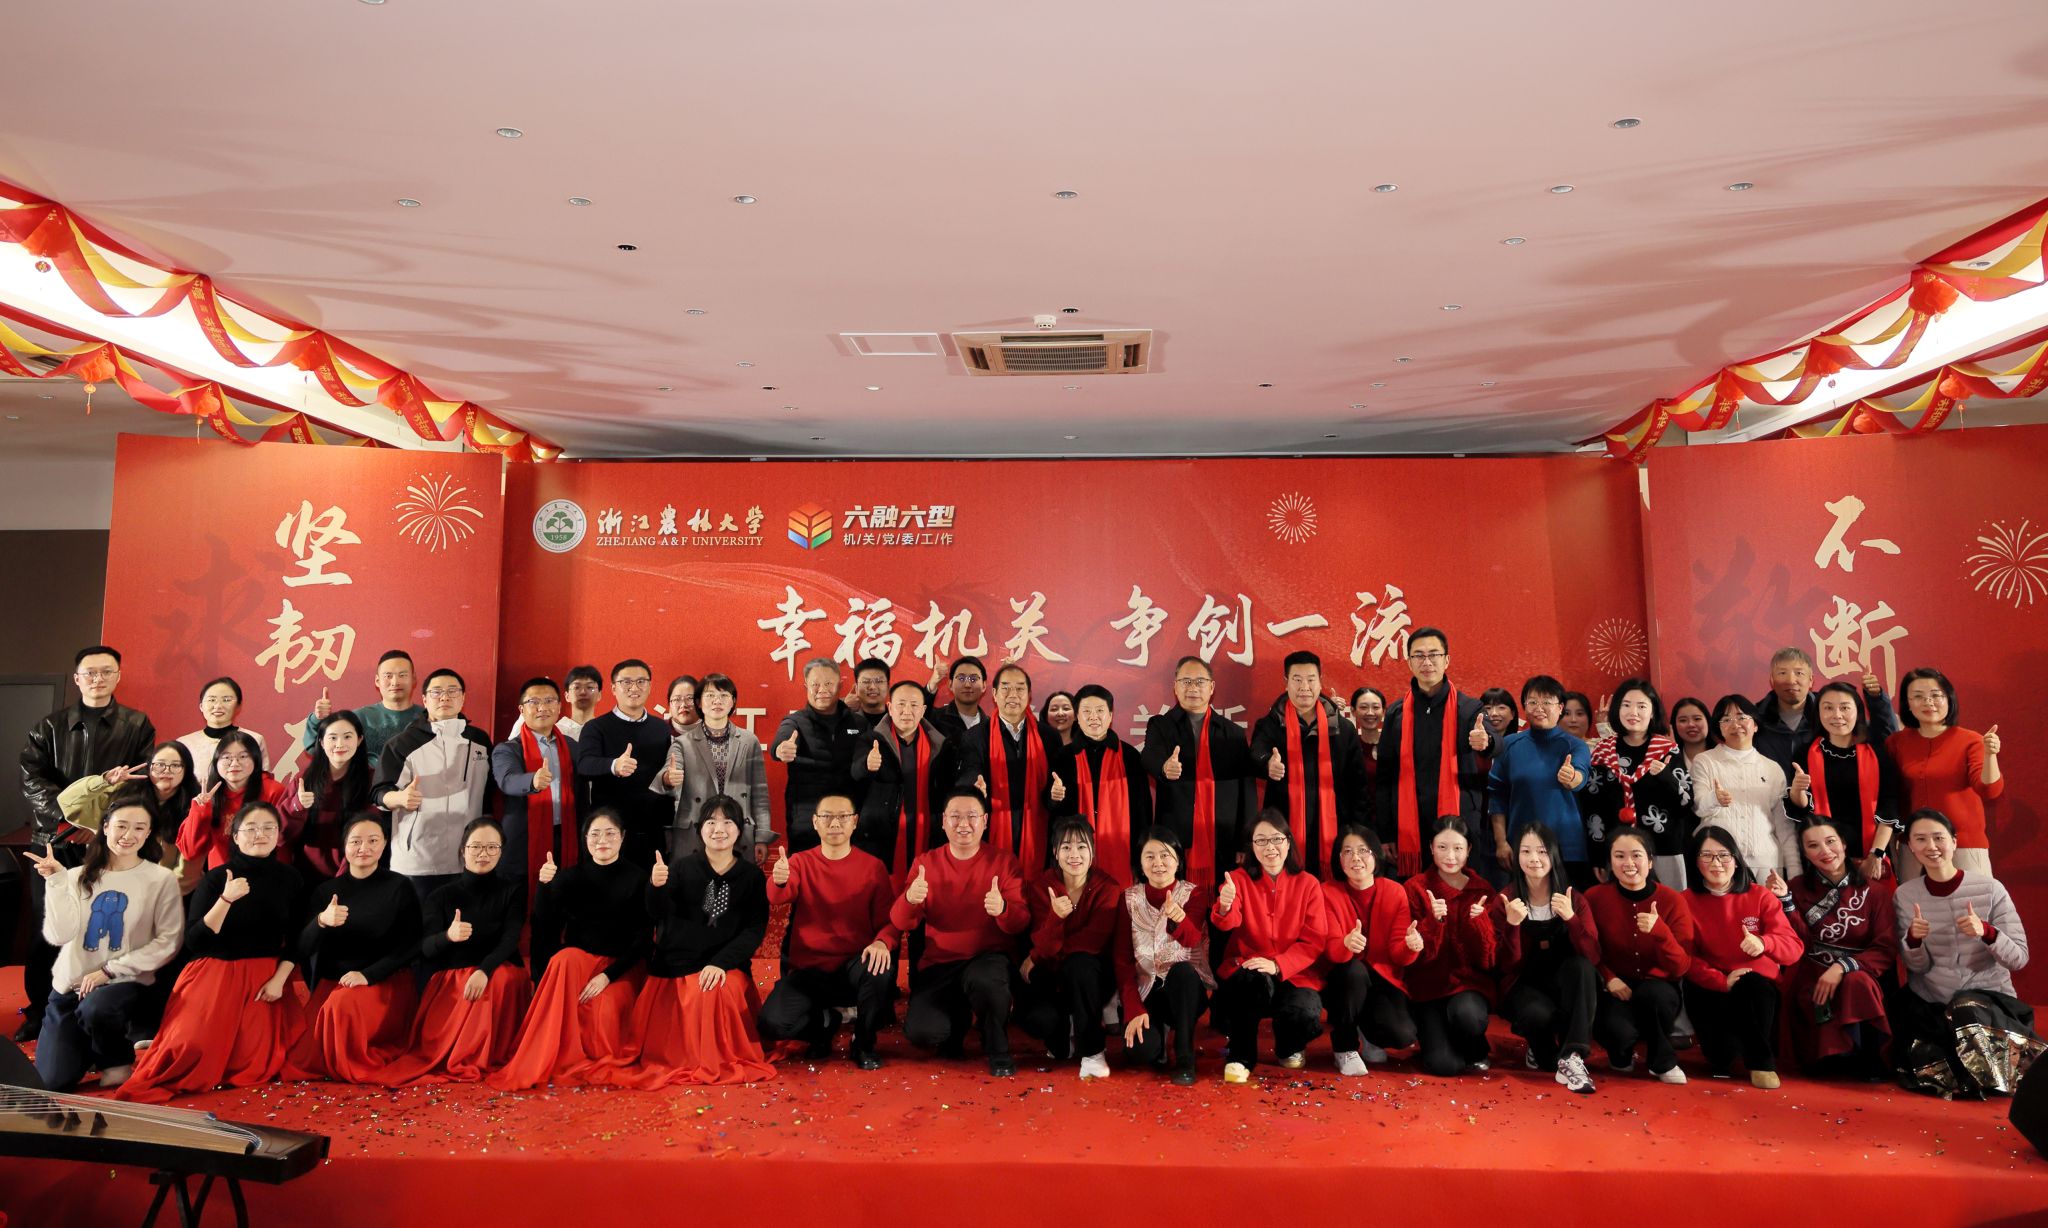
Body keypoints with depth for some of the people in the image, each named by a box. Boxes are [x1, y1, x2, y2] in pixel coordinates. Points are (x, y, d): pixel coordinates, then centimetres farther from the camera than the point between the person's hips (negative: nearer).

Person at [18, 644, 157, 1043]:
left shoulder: (137, 725, 7)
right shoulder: (50, 725, 11)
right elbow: (31, 779, 1)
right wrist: (67, 813, -13)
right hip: (55, 840, 2)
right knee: (45, 930, 5)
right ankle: (40, 1010, 20)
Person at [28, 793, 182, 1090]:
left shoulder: (161, 879, -4)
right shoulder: (78, 877, 4)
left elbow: (168, 942, -6)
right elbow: (58, 936, -8)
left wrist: (110, 970, -12)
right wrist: (56, 882, -11)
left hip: (126, 983, -3)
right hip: (70, 984, 3)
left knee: (94, 1010, -37)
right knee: (51, 1082, -8)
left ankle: (117, 1060, -4)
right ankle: (88, 1046, 28)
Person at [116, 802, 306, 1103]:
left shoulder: (290, 878, 3)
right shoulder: (215, 878, -3)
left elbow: (296, 939, 5)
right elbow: (194, 941, -10)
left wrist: (279, 978, -8)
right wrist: (226, 899, -22)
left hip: (265, 977, 2)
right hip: (214, 974, -2)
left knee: (251, 1061, -7)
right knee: (194, 1046, -21)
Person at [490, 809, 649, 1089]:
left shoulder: (638, 879, -4)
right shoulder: (569, 877, 4)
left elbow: (642, 939, -5)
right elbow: (543, 928, -4)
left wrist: (607, 975, -18)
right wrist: (544, 886, -19)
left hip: (622, 966, -2)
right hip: (580, 958, 2)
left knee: (605, 1008, -34)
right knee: (564, 959, -34)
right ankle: (541, 1062, -28)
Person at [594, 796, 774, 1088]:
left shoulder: (752, 875, 2)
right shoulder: (684, 868, 2)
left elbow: (755, 930, -4)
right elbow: (659, 914, -11)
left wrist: (720, 963, -19)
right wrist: (656, 886, -34)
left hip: (725, 966, -1)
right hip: (676, 965, 1)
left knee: (715, 992, -31)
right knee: (666, 1045, -7)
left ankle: (719, 1061, -8)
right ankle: (681, 1060, 26)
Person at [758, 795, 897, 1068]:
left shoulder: (873, 866, 1)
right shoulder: (800, 862, 2)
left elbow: (889, 919, -3)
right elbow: (777, 898, -18)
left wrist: (882, 943, -27)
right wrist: (778, 881, -43)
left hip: (855, 968, -1)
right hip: (809, 969, 1)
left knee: (881, 966, -34)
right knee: (773, 1023, -24)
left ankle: (864, 1044, -5)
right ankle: (824, 1022, 12)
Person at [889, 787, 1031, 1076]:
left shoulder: (1003, 860, -2)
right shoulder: (926, 862, 3)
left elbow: (1022, 923, -9)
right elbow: (901, 923, -5)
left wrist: (1002, 909, -33)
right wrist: (910, 899, -29)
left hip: (990, 957, -2)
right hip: (939, 964, 2)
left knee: (983, 979, -37)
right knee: (921, 1032, -22)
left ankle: (998, 1052, -5)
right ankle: (958, 1018, 17)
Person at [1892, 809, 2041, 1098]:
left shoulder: (1990, 889, -7)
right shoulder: (1904, 896, -1)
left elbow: (2019, 958, -9)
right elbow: (1917, 966, -1)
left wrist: (1986, 932, -28)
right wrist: (1913, 940, -23)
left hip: (1990, 998, -2)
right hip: (1930, 1005, 2)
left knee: (1968, 1011, -35)